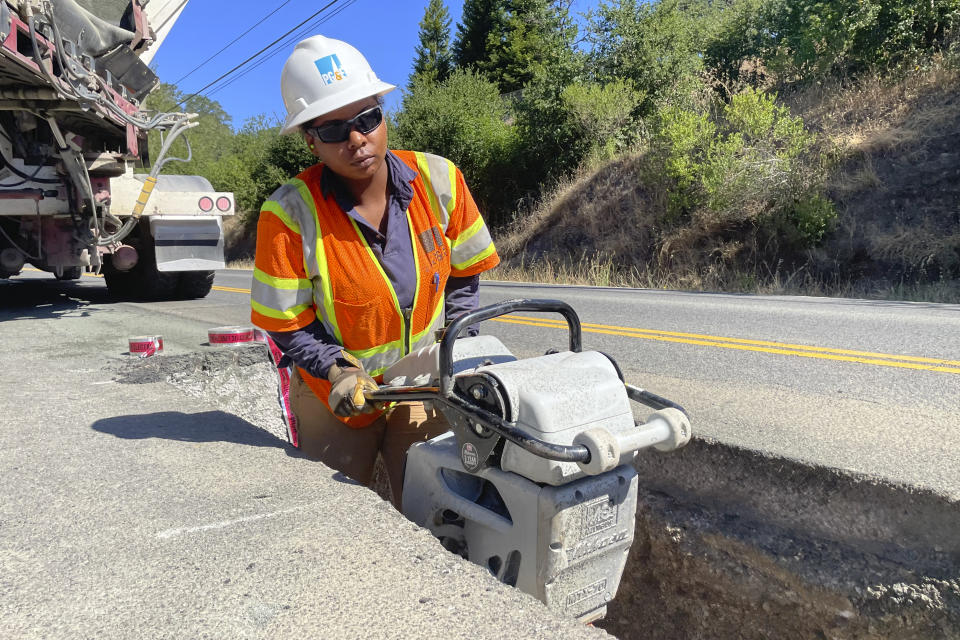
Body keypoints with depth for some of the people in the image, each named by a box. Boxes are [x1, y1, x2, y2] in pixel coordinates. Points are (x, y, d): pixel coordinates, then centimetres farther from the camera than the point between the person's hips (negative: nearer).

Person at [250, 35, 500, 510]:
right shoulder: (289, 215, -21)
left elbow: (463, 274, 0)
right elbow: (287, 325, -12)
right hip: (333, 398, -1)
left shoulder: (439, 180, -13)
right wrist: (339, 372, -25)